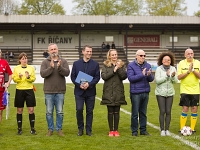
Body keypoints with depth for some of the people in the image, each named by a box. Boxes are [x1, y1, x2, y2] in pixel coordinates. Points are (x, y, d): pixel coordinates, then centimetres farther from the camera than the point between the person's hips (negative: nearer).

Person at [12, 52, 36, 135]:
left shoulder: (31, 68, 4)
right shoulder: (16, 68, 3)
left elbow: (33, 79, 0)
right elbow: (14, 79, -1)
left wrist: (28, 77, -19)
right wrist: (19, 77, -21)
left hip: (29, 90, 0)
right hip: (19, 90, 0)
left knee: (31, 110, -1)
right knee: (19, 110, 5)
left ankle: (32, 128, 8)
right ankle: (19, 129, 14)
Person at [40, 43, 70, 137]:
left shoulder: (63, 61, 4)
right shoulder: (45, 62, 2)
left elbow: (67, 73, -9)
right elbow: (42, 74, -11)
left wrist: (60, 67, -26)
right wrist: (51, 67, -24)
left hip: (60, 91, 0)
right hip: (49, 91, 0)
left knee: (60, 112, 6)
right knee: (49, 112, 6)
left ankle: (59, 129, 17)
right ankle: (50, 129, 17)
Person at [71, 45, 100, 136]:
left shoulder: (95, 64, 6)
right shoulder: (76, 63, 6)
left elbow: (97, 77, 0)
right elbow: (72, 77, 4)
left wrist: (89, 84, -16)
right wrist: (79, 85, -12)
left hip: (90, 91, 1)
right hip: (79, 91, 0)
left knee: (89, 111, 4)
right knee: (79, 109, -7)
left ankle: (88, 130, 13)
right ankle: (80, 129, 9)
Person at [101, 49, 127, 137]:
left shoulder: (121, 64, 7)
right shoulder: (105, 65, 4)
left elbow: (124, 77, -3)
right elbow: (103, 76, -9)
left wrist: (119, 68, -14)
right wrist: (114, 70, -13)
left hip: (118, 91, 1)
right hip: (108, 91, -1)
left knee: (116, 112, 5)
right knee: (110, 112, 3)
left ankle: (116, 130, 13)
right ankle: (111, 130, 11)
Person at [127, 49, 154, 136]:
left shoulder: (148, 65, 9)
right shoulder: (131, 65, -4)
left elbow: (151, 79, 6)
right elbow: (130, 78, -14)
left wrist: (149, 75, -16)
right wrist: (142, 74, -20)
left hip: (145, 92, 4)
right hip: (135, 93, -4)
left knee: (143, 113, 12)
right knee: (135, 113, 1)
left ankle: (143, 130, 20)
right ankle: (134, 131, 10)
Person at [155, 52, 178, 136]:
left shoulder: (173, 69, 3)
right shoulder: (159, 69, -6)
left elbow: (175, 81, 0)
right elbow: (157, 80, -13)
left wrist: (173, 76, -20)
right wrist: (166, 76, -20)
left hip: (170, 93, 3)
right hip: (160, 93, -3)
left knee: (168, 112, 1)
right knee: (162, 112, -4)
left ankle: (167, 129, 10)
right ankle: (162, 130, 5)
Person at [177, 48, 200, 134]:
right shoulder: (181, 63, 1)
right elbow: (179, 77, -6)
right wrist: (188, 71, -17)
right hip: (185, 90, -2)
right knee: (185, 109, -4)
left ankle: (192, 129, 13)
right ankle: (182, 129, 5)